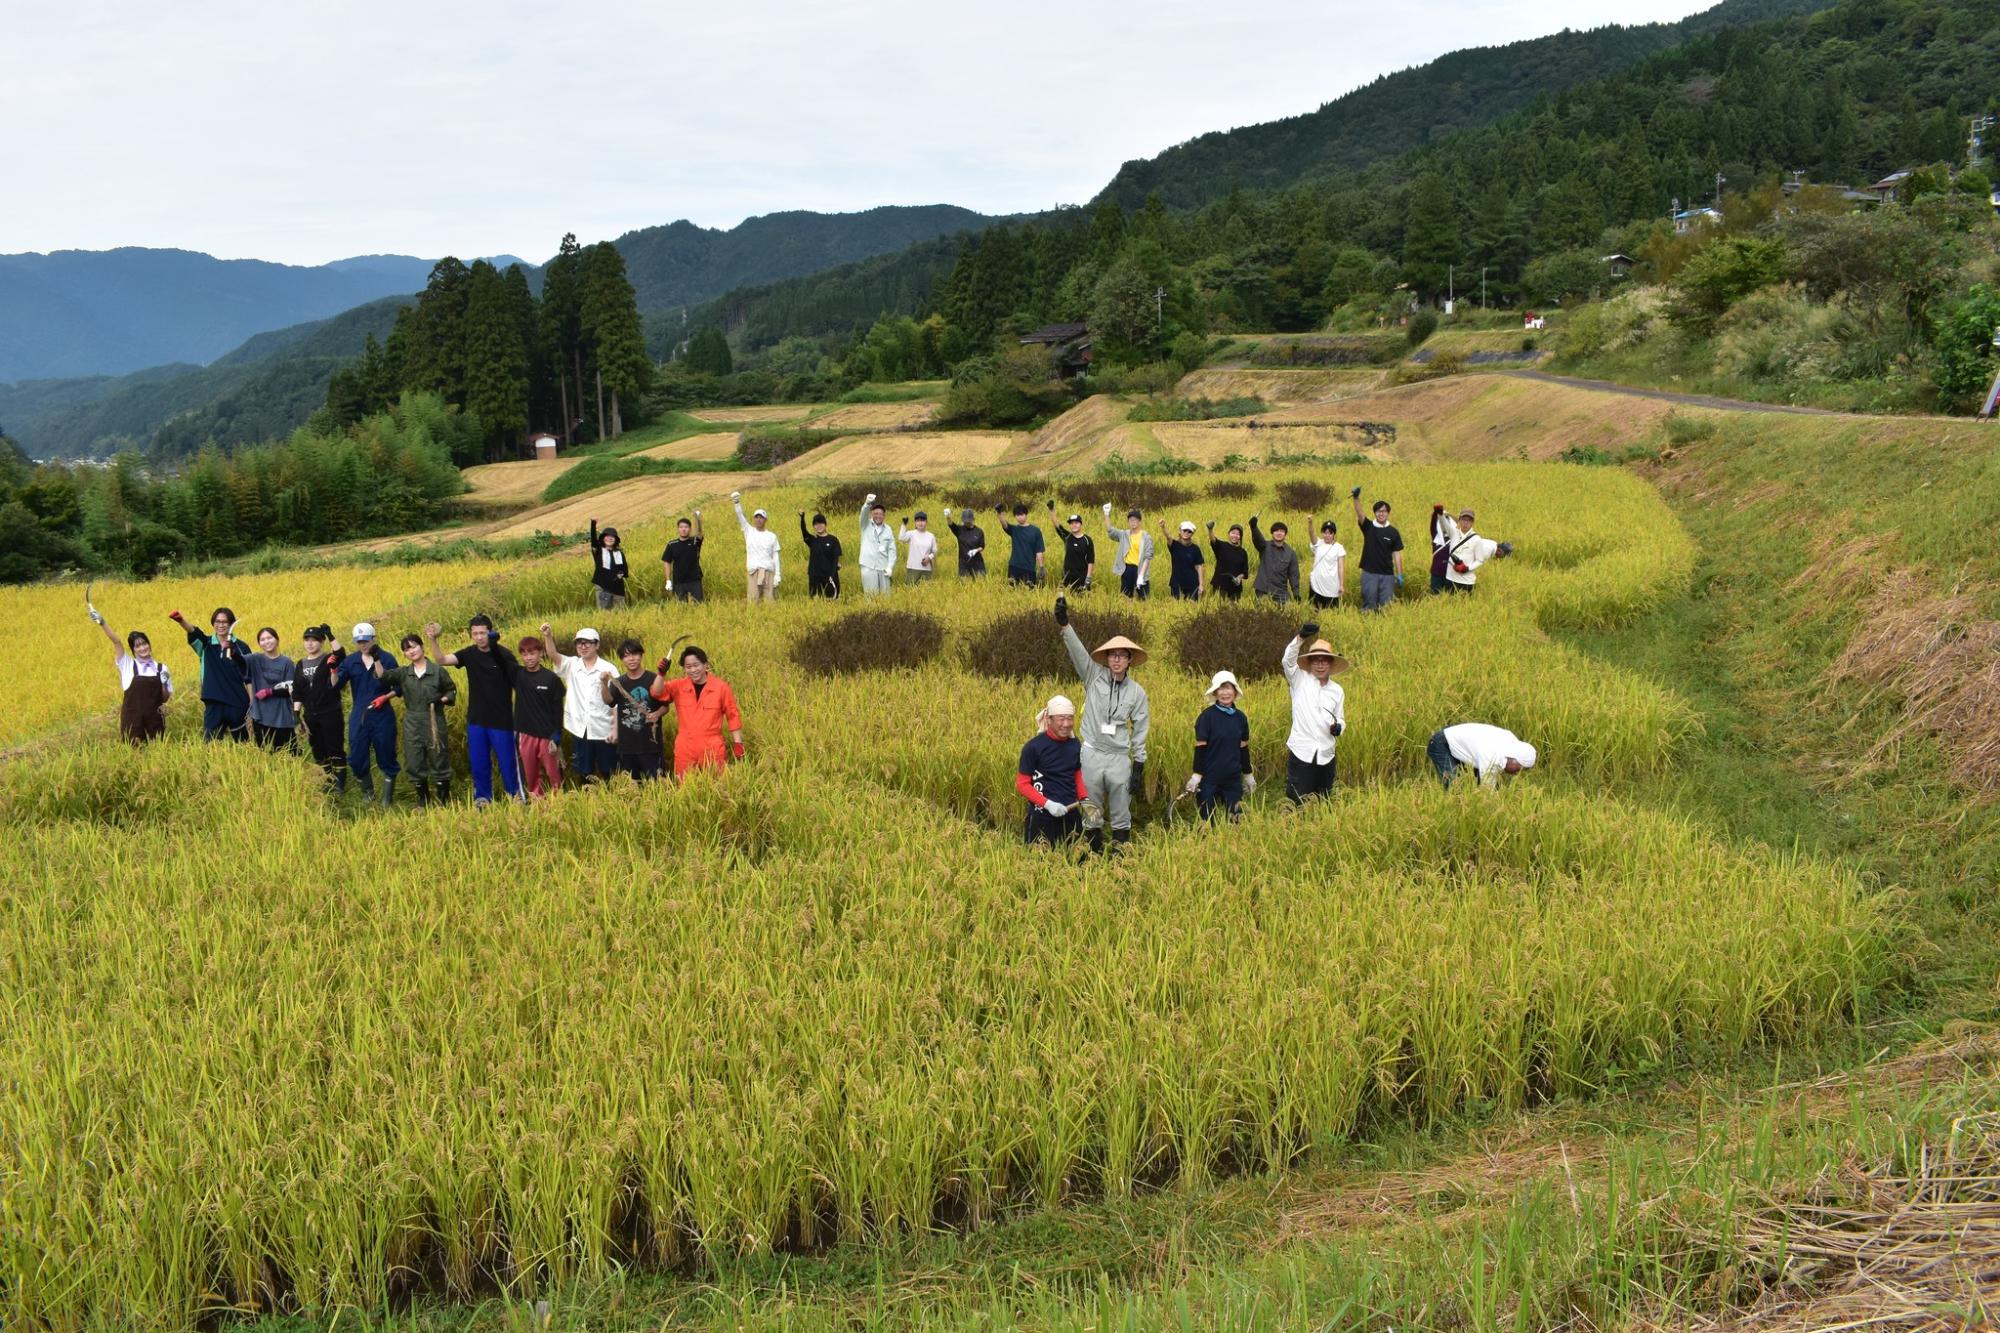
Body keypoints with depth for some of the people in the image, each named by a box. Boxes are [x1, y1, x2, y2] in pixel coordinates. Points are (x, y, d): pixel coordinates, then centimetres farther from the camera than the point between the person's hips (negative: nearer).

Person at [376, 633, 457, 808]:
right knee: (415, 763, 8)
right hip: (412, 724, 3)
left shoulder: (438, 671, -2)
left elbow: (452, 690, 4)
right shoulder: (403, 673, 7)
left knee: (439, 760, 1)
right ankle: (423, 800, 22)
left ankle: (444, 801, 12)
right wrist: (376, 659, -20)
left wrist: (441, 699, -14)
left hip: (435, 722, -3)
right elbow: (383, 675, -7)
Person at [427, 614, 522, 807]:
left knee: (507, 761, 3)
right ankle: (483, 797, 26)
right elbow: (442, 659, -7)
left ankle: (515, 797, 17)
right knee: (478, 762, 12)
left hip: (501, 720, -4)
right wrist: (432, 640, -22)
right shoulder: (470, 654, 0)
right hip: (476, 719, 4)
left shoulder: (503, 655, -12)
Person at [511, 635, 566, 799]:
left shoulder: (552, 679, -6)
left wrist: (556, 738, -9)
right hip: (525, 735, 3)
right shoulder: (518, 675, 3)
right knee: (531, 776, 8)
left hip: (547, 735, -3)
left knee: (553, 775, 0)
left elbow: (558, 711, -4)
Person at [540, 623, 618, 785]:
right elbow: (553, 655, -12)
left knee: (608, 774, 5)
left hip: (603, 731, -2)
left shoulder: (608, 669, -4)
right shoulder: (571, 665, 4)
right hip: (579, 730, 2)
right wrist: (548, 636, -31)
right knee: (583, 773, 10)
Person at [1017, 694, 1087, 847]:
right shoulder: (1033, 747, -13)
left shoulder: (1075, 744, 2)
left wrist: (1084, 799, 0)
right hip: (1043, 816, -5)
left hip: (1071, 813, 5)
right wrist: (1047, 803, -19)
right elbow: (1022, 784, -10)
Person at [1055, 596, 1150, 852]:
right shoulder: (1094, 676, -1)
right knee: (1091, 810, 9)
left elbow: (1140, 731, 4)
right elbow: (1077, 650, -16)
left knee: (1121, 814, 6)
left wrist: (1139, 766, 0)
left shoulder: (1137, 692, 1)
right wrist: (1064, 624, -32)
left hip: (1120, 757, 0)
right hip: (1091, 753, 0)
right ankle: (1094, 854, 21)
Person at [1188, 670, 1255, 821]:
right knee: (1207, 820, 1)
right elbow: (1200, 748, -8)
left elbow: (1243, 748, 13)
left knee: (1235, 818, 5)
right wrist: (1196, 775, -12)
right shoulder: (1207, 716, -9)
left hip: (1233, 778, 4)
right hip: (1209, 778, -4)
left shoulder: (1240, 717, 5)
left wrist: (1248, 775, 16)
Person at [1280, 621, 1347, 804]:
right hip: (1301, 753, -4)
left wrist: (1338, 727, -6)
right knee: (1298, 804, -5)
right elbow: (1288, 660, -16)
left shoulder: (1337, 691, 11)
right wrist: (1301, 637, -31)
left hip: (1326, 755, 4)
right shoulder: (1300, 680, 1)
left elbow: (1340, 719, 19)